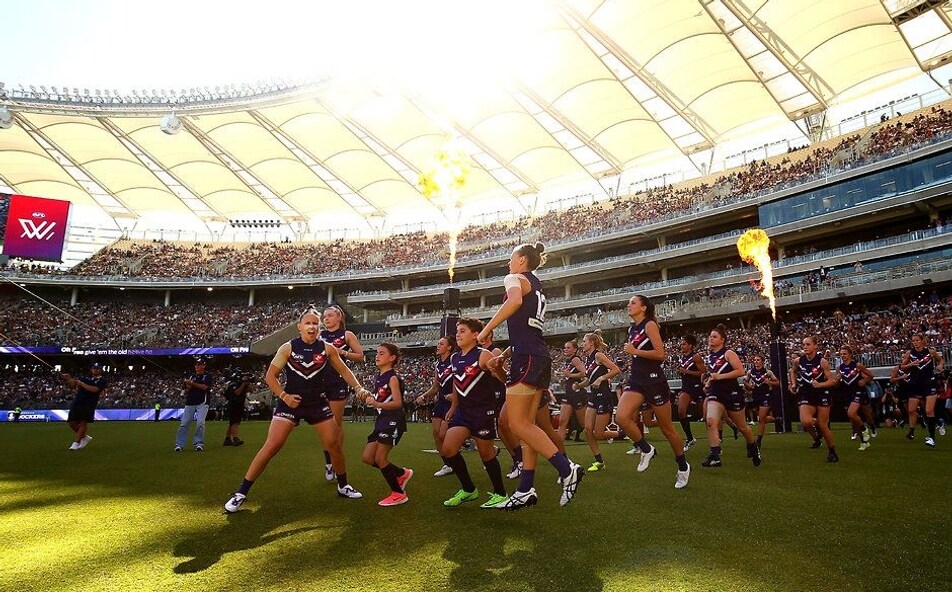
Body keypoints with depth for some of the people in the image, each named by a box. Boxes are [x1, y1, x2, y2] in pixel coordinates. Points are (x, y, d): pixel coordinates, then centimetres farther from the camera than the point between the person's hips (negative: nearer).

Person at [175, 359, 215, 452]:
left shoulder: (208, 376, 5)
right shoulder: (191, 376, 17)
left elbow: (204, 387, -10)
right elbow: (187, 389, 11)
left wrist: (192, 383, -9)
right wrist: (188, 384, -9)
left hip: (202, 403, -4)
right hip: (190, 403, 4)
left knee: (200, 422, -14)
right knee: (184, 423, -4)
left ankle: (198, 443, -4)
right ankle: (179, 445, -1)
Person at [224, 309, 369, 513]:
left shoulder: (327, 349, -3)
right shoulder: (288, 348, -8)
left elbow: (343, 370, 8)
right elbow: (270, 375, -4)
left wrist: (358, 388, -4)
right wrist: (283, 396, -15)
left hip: (318, 404, 3)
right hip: (291, 403, -2)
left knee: (334, 445, 4)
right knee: (271, 447, -11)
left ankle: (343, 486, 25)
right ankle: (241, 493, 2)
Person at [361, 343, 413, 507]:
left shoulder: (392, 378, -12)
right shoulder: (378, 378, 13)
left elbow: (397, 403, -22)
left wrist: (377, 404, -32)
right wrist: (370, 398, 7)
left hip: (393, 422, -9)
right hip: (382, 421, 9)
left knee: (380, 458, -8)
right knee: (367, 457, 8)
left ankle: (398, 494, 7)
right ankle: (402, 473, 23)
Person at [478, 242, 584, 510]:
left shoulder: (515, 278, -1)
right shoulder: (536, 286, 25)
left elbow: (514, 300, -26)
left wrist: (487, 329, -19)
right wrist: (503, 356, 26)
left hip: (527, 358, -9)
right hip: (540, 358, 9)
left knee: (518, 423, -7)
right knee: (526, 423, 8)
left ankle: (567, 468, -11)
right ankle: (526, 490, 10)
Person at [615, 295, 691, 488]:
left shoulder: (650, 325, -9)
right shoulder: (632, 329, 14)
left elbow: (660, 354, -18)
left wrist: (634, 351, -15)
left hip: (654, 380, -6)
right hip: (636, 379, 6)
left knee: (666, 428, 6)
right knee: (621, 417, -18)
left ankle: (683, 467, 28)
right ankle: (646, 450, 5)